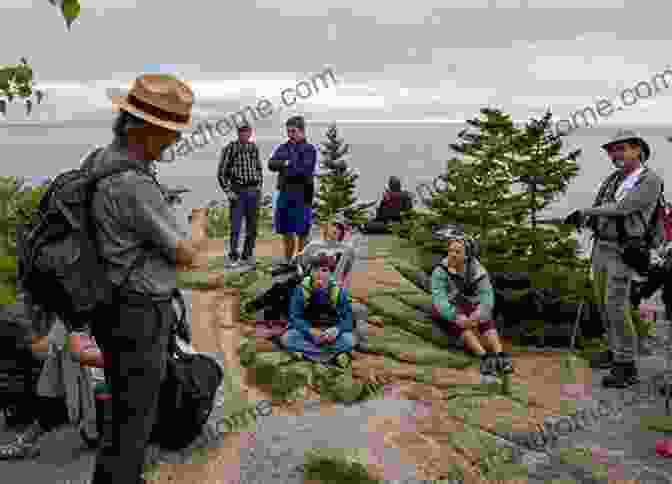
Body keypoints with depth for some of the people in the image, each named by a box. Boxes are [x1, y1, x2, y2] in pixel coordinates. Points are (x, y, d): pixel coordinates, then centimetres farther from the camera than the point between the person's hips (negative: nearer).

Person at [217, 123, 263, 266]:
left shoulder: (254, 148, 9)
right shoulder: (230, 148, -5)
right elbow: (221, 173, -4)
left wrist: (259, 188, 11)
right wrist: (228, 192, -11)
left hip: (253, 192, 5)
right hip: (237, 192, -4)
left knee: (252, 227, 6)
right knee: (236, 227, -6)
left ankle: (247, 256, 18)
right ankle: (233, 257, 4)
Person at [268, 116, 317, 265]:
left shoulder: (309, 149, -3)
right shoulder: (283, 148, 13)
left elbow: (306, 170, -16)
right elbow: (271, 164, 0)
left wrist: (286, 169, -8)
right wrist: (285, 163, -16)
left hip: (301, 196, -6)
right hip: (284, 194, 6)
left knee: (302, 233, -1)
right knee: (286, 232, 13)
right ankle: (288, 262, 25)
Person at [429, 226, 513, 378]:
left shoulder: (477, 269, -11)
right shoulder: (440, 272, -16)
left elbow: (486, 294, -20)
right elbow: (439, 300, -27)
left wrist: (478, 315, -38)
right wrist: (459, 319, -40)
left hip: (470, 306, 2)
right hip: (447, 311, -2)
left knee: (485, 319, -27)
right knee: (459, 322, -33)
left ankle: (500, 355, -43)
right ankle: (485, 357, -46)